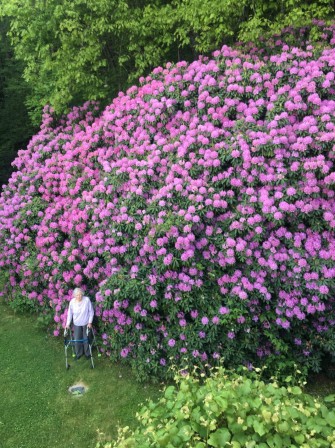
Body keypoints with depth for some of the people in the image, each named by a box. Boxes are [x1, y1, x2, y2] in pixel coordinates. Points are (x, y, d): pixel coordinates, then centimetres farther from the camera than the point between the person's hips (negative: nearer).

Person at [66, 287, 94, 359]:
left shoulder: (87, 300, -22)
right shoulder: (72, 302, -15)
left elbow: (91, 311, -12)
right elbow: (70, 313, -3)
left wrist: (90, 322, -13)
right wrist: (68, 324, -4)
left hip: (86, 323, -2)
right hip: (77, 324, 2)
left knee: (86, 339, 11)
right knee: (77, 339, 12)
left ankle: (87, 353, 34)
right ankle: (78, 353, 36)